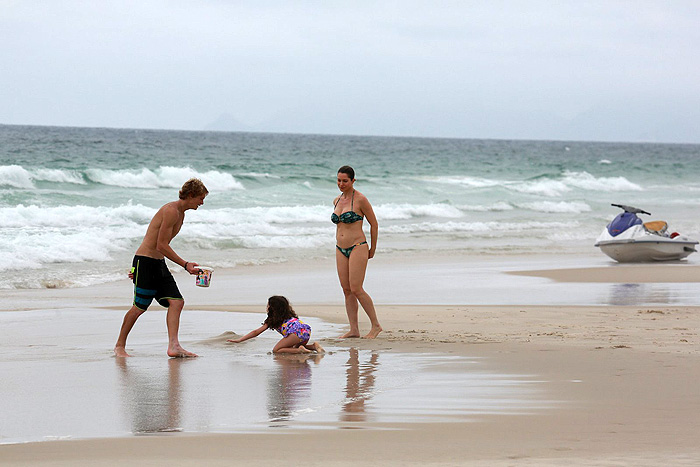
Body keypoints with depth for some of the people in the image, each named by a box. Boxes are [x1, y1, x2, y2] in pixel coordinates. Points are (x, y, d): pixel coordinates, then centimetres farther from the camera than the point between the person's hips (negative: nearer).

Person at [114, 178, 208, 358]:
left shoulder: (180, 214, 15)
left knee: (176, 301, -4)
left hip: (159, 263, 9)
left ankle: (173, 346, -11)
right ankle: (119, 346, 12)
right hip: (145, 262, -9)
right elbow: (162, 245, -20)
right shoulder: (171, 211, -17)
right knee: (140, 307, -3)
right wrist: (185, 264, -19)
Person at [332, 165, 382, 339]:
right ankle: (354, 329, 6)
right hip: (340, 250, 7)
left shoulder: (360, 199, -9)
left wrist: (372, 249, 2)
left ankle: (376, 325, -1)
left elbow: (374, 224, -4)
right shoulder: (337, 201, 12)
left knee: (356, 289, -12)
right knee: (346, 290, 3)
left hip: (358, 247, -7)